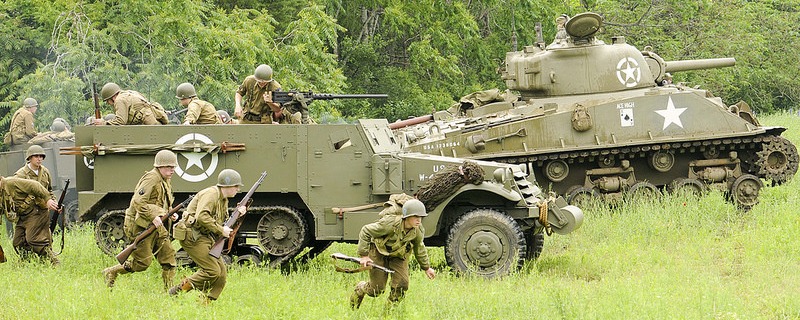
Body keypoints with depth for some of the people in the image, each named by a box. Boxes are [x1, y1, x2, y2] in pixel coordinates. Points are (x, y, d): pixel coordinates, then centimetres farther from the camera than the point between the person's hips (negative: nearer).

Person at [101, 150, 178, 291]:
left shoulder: (166, 181, 15)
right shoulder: (151, 178, -16)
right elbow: (138, 201, -24)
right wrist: (153, 216, -27)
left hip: (156, 225, 10)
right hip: (142, 225, -10)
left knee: (168, 255, 3)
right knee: (143, 262, -8)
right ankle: (111, 272, 9)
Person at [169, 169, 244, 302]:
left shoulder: (223, 200, 17)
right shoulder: (211, 194, -15)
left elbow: (223, 222, 20)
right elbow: (202, 217, -29)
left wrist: (237, 214, 4)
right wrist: (221, 230, -23)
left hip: (206, 238, 10)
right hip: (192, 237, -10)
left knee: (222, 275, 1)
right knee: (213, 271, -18)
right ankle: (178, 291, -12)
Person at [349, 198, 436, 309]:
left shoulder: (418, 230, -18)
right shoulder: (390, 223, -36)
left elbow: (419, 248, 5)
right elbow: (365, 231, -26)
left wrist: (426, 267, 14)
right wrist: (364, 255, -25)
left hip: (398, 254, 4)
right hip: (379, 251, -4)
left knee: (401, 285, -14)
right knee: (377, 289, -2)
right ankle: (359, 289, 33)